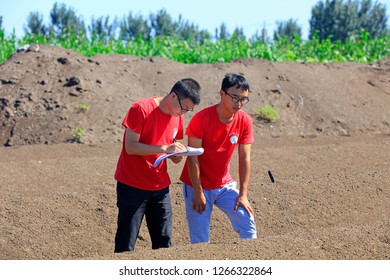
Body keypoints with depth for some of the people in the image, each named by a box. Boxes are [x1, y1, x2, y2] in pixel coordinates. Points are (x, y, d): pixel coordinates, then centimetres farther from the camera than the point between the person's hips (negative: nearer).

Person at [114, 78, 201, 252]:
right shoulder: (141, 109, -13)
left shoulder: (177, 117, 6)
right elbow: (130, 147, -18)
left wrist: (175, 155, -9)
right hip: (132, 186, -6)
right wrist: (165, 148, -27)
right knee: (126, 246, -4)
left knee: (164, 243, 4)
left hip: (160, 187, 6)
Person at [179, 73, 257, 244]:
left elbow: (244, 158, -3)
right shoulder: (202, 119, -18)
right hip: (198, 185, -4)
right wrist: (198, 192, -17)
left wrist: (243, 194, -7)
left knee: (247, 224, -6)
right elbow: (193, 157, -16)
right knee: (200, 240, -4)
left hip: (224, 185, 4)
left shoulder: (244, 121, -6)